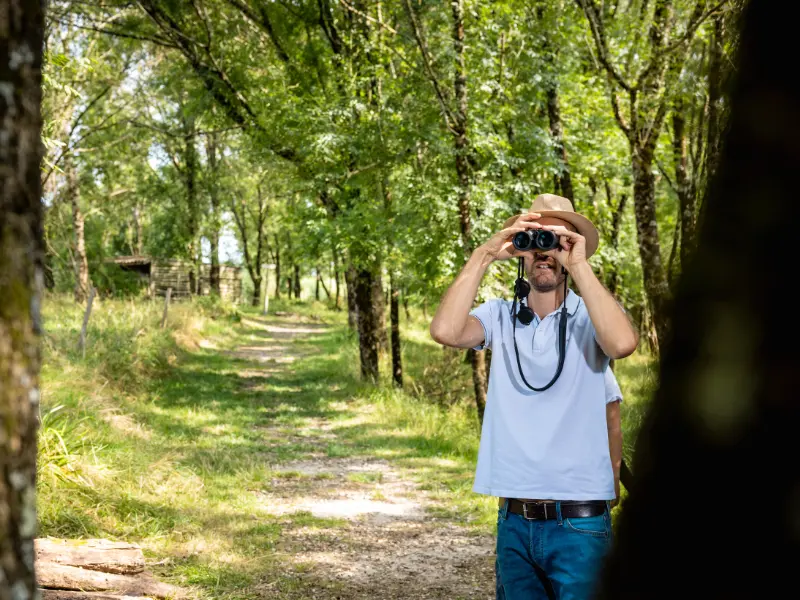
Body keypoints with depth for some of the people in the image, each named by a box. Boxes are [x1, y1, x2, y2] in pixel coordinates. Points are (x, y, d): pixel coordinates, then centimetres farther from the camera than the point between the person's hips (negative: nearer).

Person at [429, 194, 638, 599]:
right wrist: (483, 256, -13)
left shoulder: (589, 315, -2)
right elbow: (444, 330, -14)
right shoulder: (500, 316, 5)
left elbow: (623, 343, -25)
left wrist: (579, 265, -20)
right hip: (513, 520, 3)